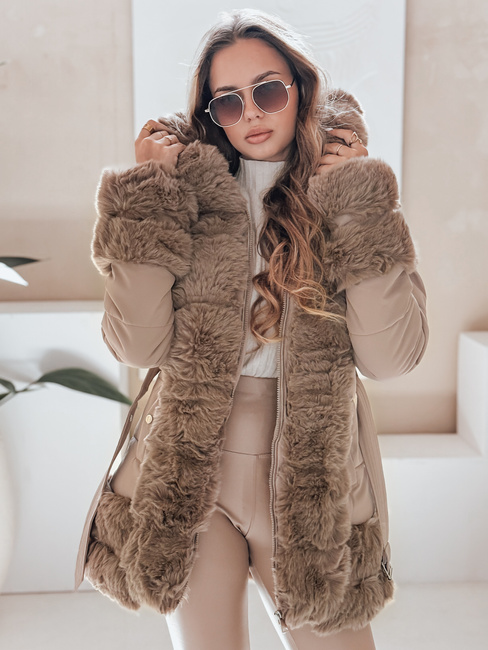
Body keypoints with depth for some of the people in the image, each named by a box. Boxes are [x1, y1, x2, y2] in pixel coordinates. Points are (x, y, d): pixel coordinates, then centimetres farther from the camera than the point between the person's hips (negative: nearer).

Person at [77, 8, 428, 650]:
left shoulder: (355, 202, 0)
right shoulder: (188, 195, -1)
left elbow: (389, 356, -13)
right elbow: (138, 345, -12)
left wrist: (358, 205, -14)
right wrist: (148, 197, -12)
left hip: (309, 475, 1)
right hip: (190, 470, 0)